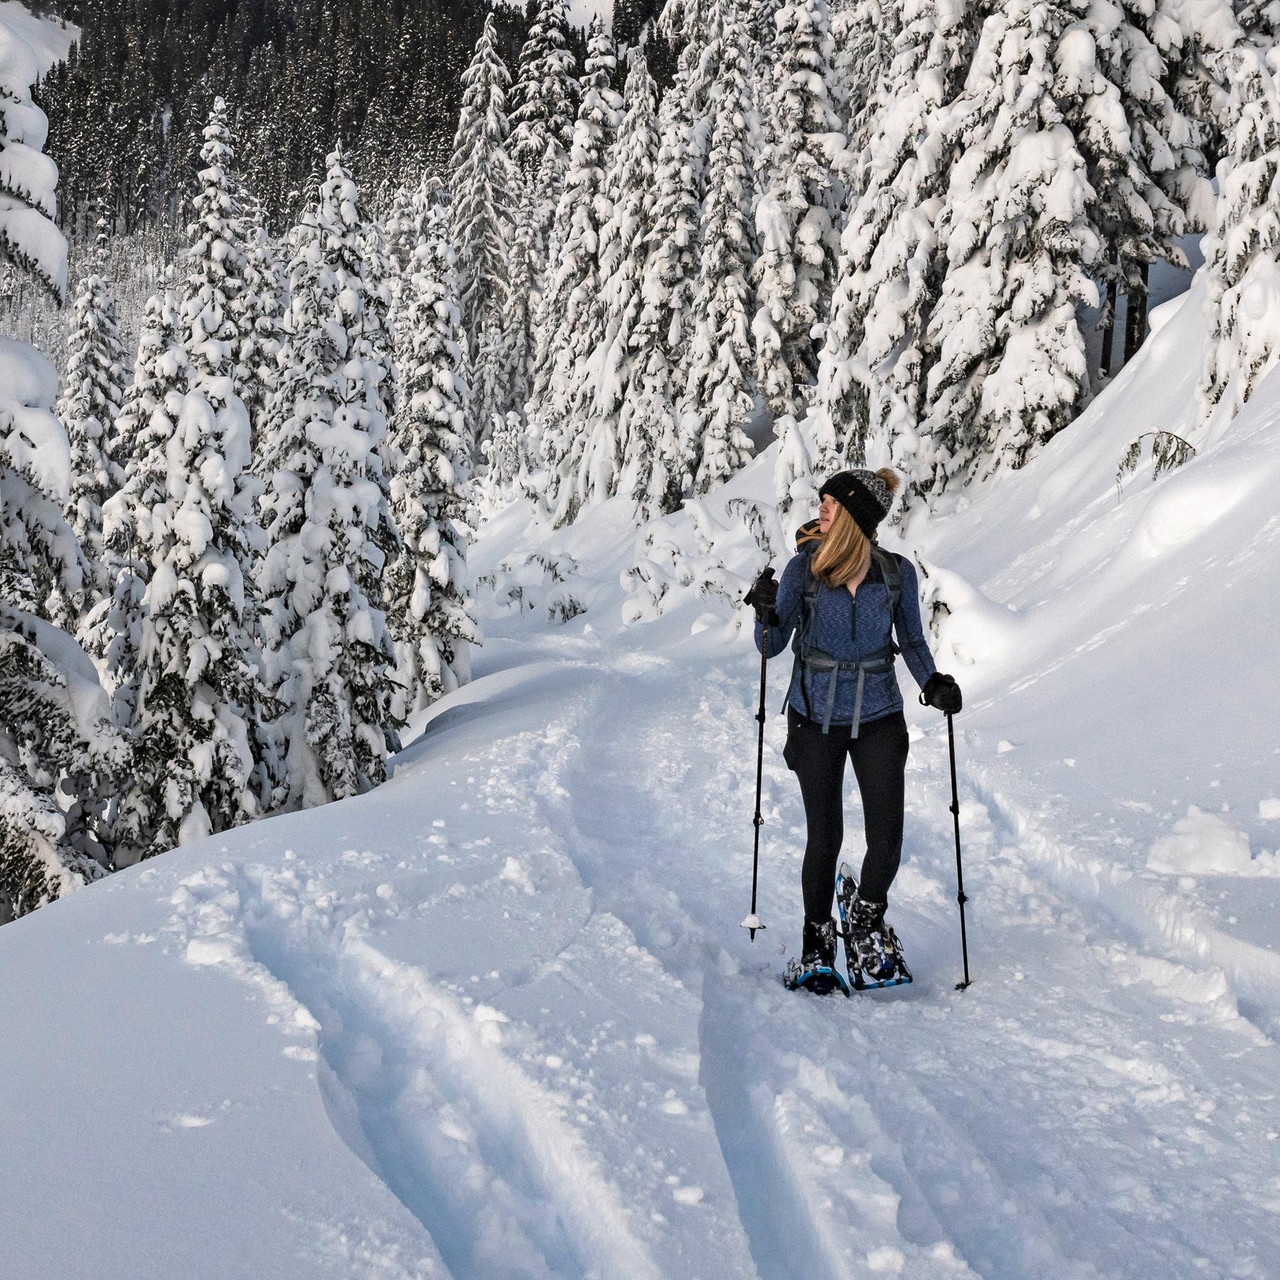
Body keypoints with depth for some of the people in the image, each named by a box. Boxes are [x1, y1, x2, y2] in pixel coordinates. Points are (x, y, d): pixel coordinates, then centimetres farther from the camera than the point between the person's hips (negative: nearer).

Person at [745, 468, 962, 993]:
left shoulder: (897, 572, -2)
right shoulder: (804, 567, -5)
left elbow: (912, 641, 8)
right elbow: (771, 647, -3)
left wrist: (933, 683, -10)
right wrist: (766, 615, -24)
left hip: (878, 719, 1)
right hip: (815, 718, -1)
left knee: (886, 843, -4)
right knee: (824, 837, 4)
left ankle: (866, 921, 27)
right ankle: (817, 940, 26)